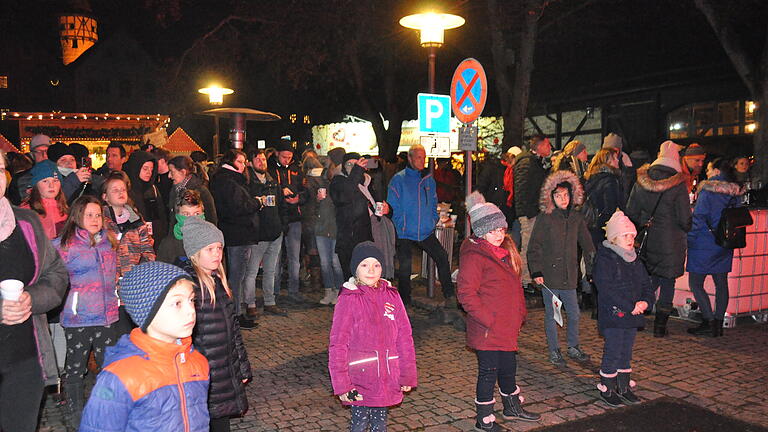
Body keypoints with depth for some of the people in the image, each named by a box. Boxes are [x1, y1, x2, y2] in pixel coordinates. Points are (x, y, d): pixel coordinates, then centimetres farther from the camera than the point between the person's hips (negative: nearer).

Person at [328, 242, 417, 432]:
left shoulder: (391, 296, 0)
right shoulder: (349, 299, -10)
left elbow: (404, 338, 5)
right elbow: (337, 344, -9)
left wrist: (408, 375, 5)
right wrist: (341, 384, -10)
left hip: (386, 379, 3)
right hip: (359, 377, -3)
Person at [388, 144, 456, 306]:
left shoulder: (429, 179, 9)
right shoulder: (398, 179, -5)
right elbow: (393, 206, -5)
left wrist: (433, 221, 8)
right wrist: (401, 226, -10)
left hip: (426, 232, 4)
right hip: (405, 233, -3)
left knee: (442, 258, -5)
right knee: (404, 267, -1)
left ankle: (449, 296, 6)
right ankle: (404, 303, 14)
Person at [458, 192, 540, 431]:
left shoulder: (504, 251, 11)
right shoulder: (474, 256, -19)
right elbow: (466, 294, -22)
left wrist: (520, 313, 15)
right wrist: (488, 320, -21)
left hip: (507, 326, 9)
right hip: (488, 329, -9)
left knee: (509, 367, 23)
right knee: (488, 371, 4)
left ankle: (512, 407, 44)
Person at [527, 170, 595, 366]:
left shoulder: (576, 218, 7)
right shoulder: (544, 218, -7)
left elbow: (587, 245, 13)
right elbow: (534, 247, -6)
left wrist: (592, 270, 7)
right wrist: (536, 272, -12)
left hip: (569, 275, 4)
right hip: (549, 275, -4)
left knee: (574, 314, 11)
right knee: (551, 315, 6)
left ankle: (573, 347, 31)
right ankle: (554, 351, 21)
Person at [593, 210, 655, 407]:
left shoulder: (635, 261, 13)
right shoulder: (604, 260, -13)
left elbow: (646, 285, 14)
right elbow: (607, 289, -20)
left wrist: (645, 301, -7)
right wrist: (631, 307, -20)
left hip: (632, 316, 7)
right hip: (613, 315, -7)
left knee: (626, 352, 16)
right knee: (613, 352, -2)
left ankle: (624, 386, 28)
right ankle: (607, 389, 12)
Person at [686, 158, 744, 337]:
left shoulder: (708, 191, -13)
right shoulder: (735, 193, 8)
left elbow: (698, 217, -15)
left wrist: (689, 240, -8)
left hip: (704, 245, -8)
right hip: (724, 247, 8)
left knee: (695, 284, -2)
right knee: (721, 284, 12)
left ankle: (709, 323, -6)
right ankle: (719, 323, 16)